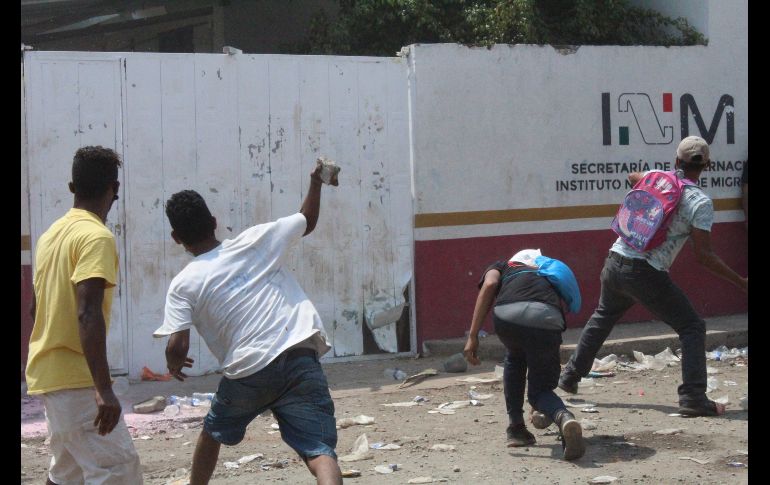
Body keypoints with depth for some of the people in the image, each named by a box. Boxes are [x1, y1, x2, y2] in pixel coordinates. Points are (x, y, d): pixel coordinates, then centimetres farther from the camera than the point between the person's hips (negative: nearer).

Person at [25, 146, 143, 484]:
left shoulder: (51, 234, 12)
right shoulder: (97, 236, -15)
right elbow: (88, 314, -26)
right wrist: (104, 389, -30)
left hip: (48, 374, 9)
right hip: (77, 379, -9)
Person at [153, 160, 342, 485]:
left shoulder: (183, 285, 3)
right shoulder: (255, 241, 9)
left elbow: (177, 347, -5)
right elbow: (308, 222, 24)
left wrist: (174, 365, 17)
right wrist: (316, 183, 38)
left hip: (247, 373, 0)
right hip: (300, 361, 0)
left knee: (213, 432, 30)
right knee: (319, 451, -10)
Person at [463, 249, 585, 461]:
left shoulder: (501, 267, 37)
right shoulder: (549, 277, 43)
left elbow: (489, 285, 10)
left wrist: (472, 336, 5)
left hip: (508, 316, -1)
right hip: (547, 321, 1)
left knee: (515, 359, 34)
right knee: (540, 388, 19)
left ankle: (516, 427, 29)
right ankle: (564, 417, -15)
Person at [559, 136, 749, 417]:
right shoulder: (700, 202, -7)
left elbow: (632, 176, 36)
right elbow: (703, 256, -11)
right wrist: (740, 282, -5)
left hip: (614, 264, 6)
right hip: (646, 274, -6)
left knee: (602, 318, 29)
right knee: (692, 328, 3)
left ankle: (570, 376, 38)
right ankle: (693, 397, -10)